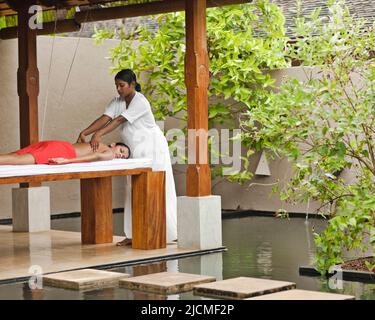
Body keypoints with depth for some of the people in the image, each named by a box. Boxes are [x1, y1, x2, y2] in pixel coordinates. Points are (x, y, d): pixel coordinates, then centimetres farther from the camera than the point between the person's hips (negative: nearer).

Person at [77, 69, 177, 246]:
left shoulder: (140, 102, -19)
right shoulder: (118, 101, 4)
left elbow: (120, 120, -30)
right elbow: (105, 118, -10)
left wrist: (99, 134, -41)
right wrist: (85, 132, -25)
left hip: (151, 148, -8)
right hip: (135, 151, 8)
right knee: (133, 190, 4)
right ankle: (134, 234, 5)